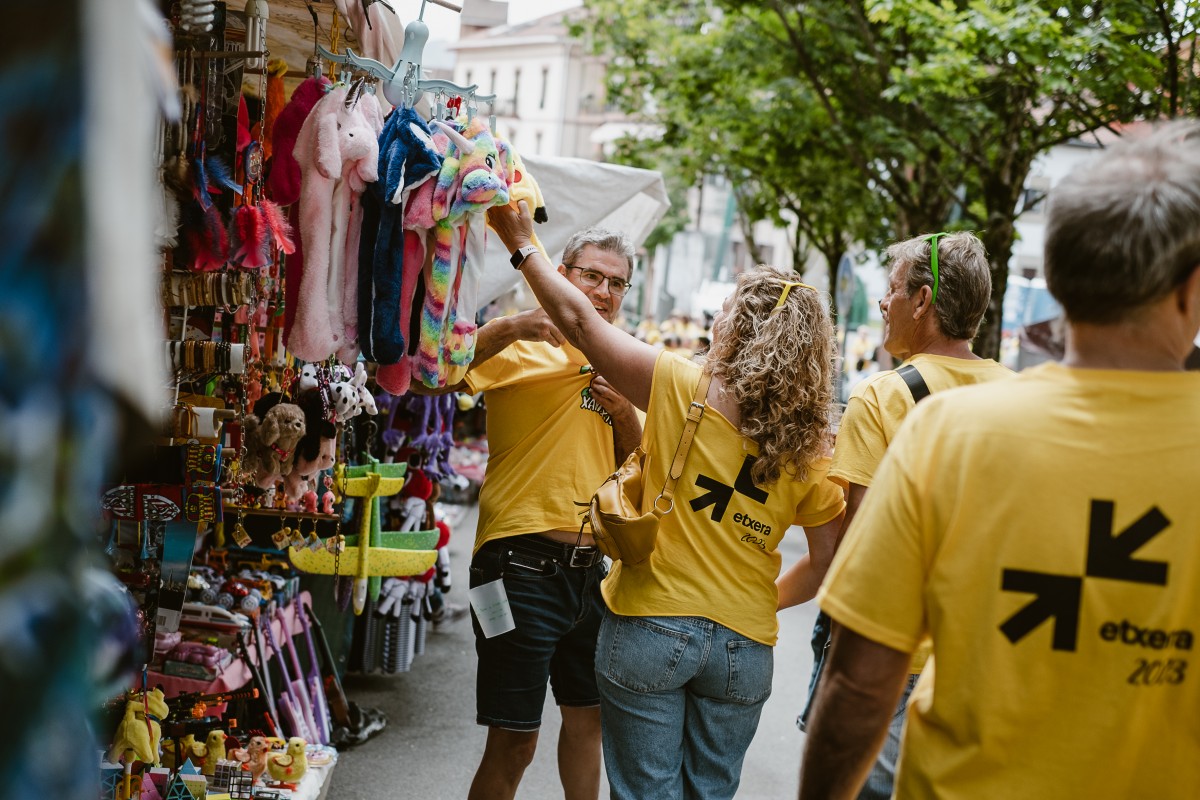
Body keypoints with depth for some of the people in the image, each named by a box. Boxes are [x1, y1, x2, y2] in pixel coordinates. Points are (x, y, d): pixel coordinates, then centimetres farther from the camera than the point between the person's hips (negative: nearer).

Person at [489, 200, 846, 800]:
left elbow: (577, 320, -8)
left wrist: (522, 242, 4)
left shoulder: (682, 388, -12)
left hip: (650, 628, -3)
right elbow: (826, 568, 0)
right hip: (744, 646, 3)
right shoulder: (812, 447, -4)